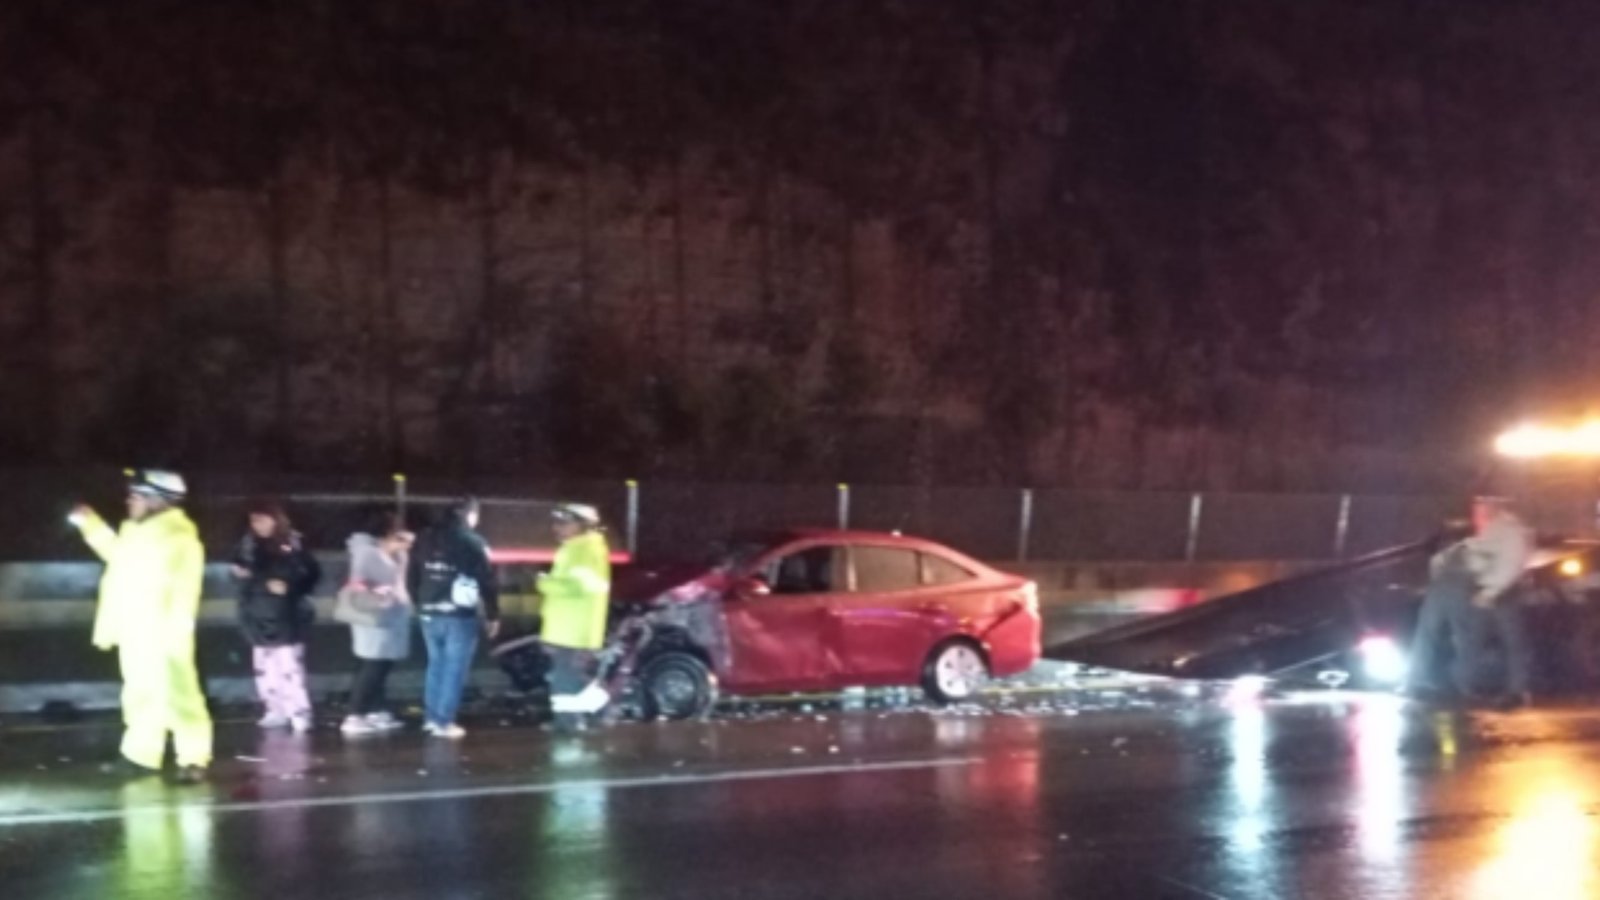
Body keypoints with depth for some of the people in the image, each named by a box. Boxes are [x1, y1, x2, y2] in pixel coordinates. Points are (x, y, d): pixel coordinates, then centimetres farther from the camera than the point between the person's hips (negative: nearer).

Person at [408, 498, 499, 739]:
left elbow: (412, 577, 14)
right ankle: (444, 722, -1)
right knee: (454, 668, 0)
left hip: (430, 614, 6)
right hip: (460, 615, -6)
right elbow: (487, 581, -9)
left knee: (436, 664, 17)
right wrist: (492, 615, 0)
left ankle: (431, 717, 19)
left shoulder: (426, 539, 9)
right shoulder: (472, 542, -8)